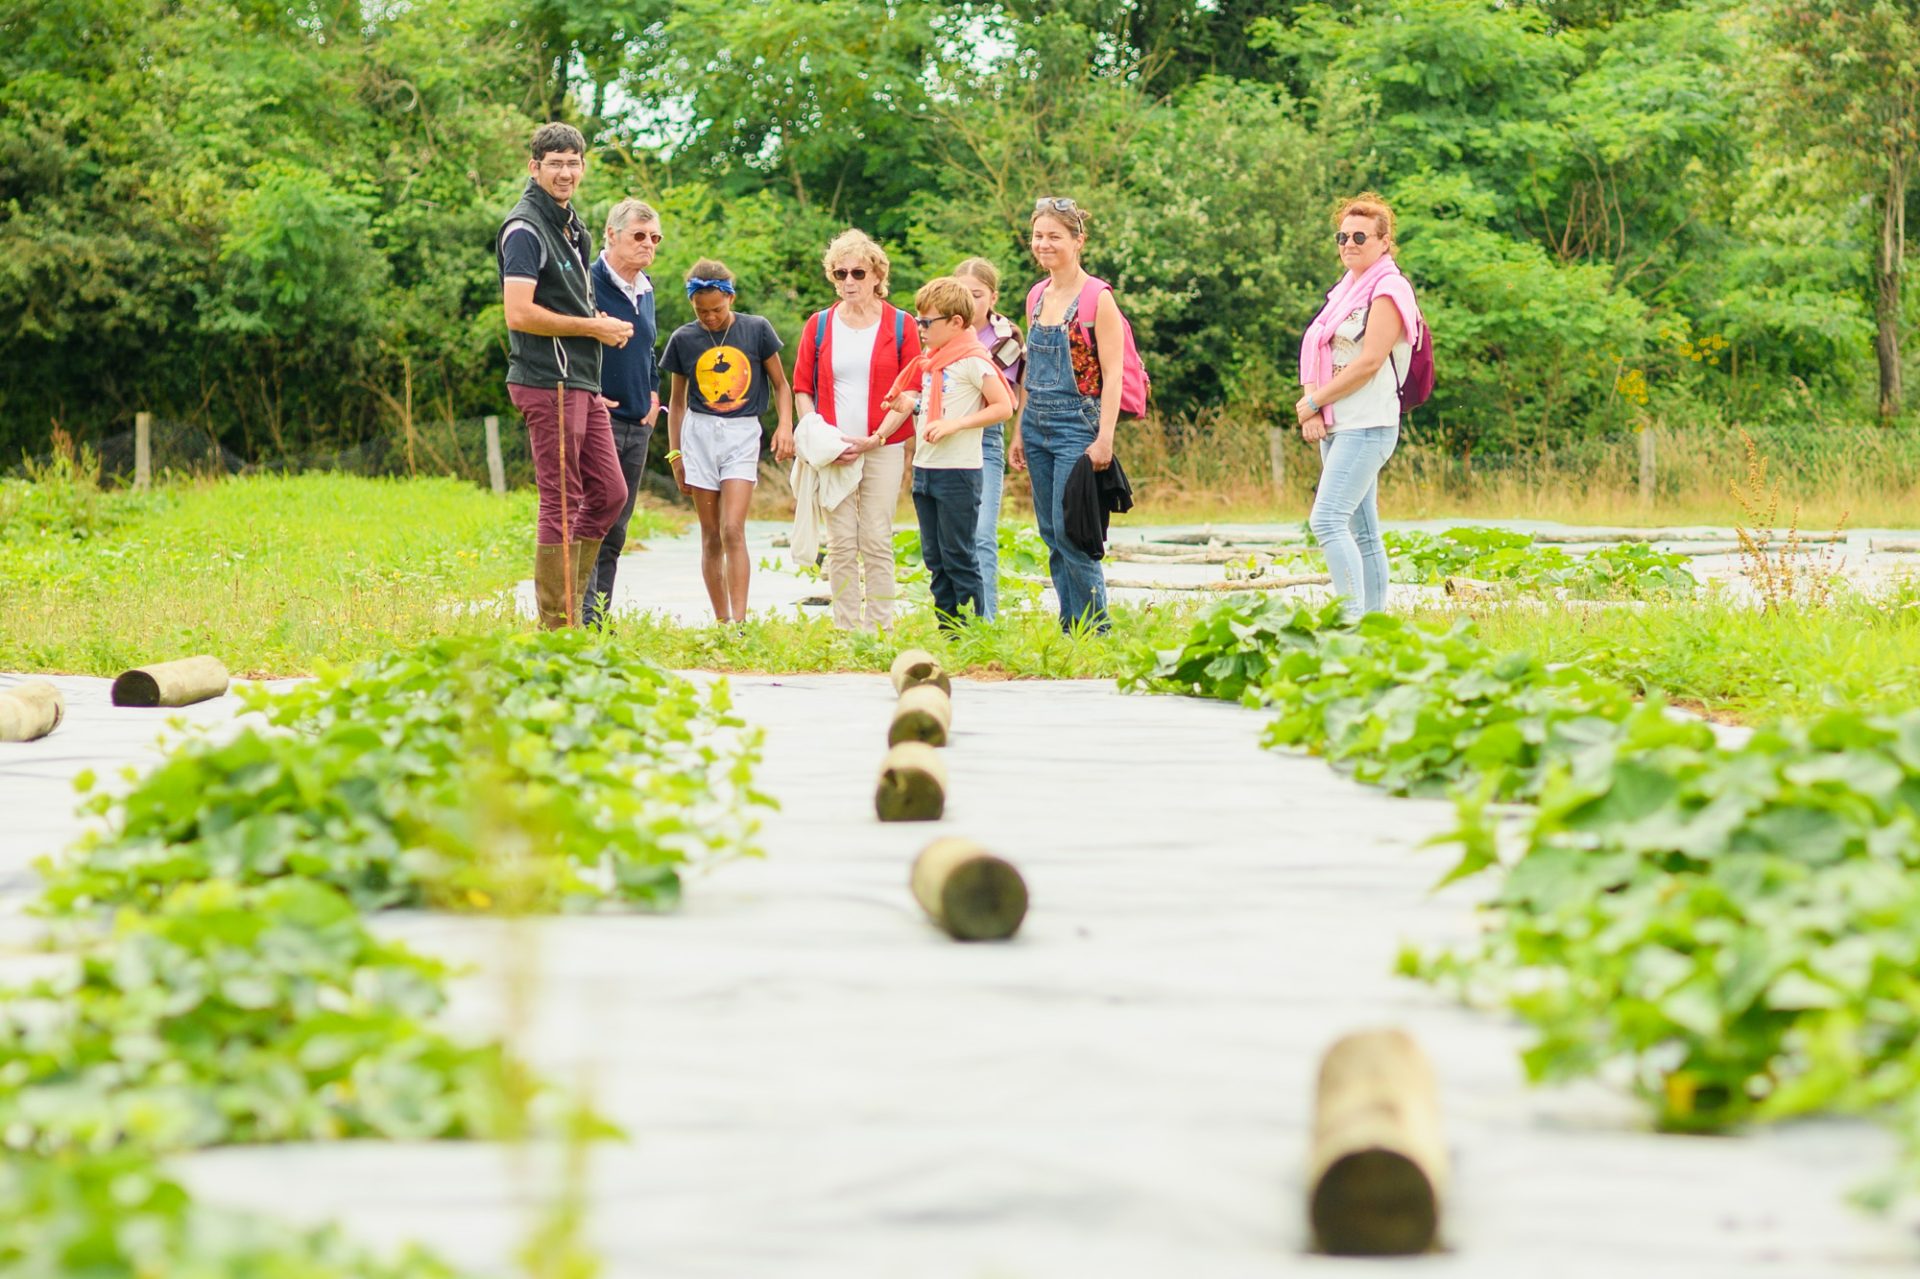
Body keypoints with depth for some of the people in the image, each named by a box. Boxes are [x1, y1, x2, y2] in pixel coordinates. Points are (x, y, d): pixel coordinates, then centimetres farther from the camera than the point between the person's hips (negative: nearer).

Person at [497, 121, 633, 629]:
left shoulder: (571, 226, 18)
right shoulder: (525, 229, -12)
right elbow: (519, 314, -21)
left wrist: (599, 322, 13)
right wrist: (593, 327, -13)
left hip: (582, 383, 10)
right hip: (548, 383, -10)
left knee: (608, 493, 11)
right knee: (562, 503, -7)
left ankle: (569, 601, 18)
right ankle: (556, 624, -2)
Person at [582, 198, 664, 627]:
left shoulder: (645, 289, 15)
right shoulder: (587, 282, -11)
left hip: (637, 426, 8)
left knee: (616, 529, 9)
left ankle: (601, 619, 14)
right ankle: (585, 619, -15)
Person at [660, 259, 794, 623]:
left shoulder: (756, 330, -1)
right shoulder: (684, 339, 3)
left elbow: (780, 385, 8)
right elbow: (677, 400, 13)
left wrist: (785, 427, -6)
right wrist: (674, 453, 11)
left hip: (742, 433, -2)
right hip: (700, 433, 2)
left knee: (732, 530, -15)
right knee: (711, 536, 3)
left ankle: (739, 623, -17)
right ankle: (721, 623, 9)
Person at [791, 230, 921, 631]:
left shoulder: (900, 326, 2)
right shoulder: (819, 325, 10)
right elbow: (802, 388, 12)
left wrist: (874, 439, -9)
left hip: (883, 449, -2)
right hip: (832, 453, 2)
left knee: (877, 543, -5)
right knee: (841, 545, -1)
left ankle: (880, 630, -2)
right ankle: (845, 631, 2)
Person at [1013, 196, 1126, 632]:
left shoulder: (1097, 298, -9)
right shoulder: (1037, 296, 12)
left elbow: (1112, 373, -12)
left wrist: (1104, 438, -18)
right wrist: (1019, 432, 15)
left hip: (1077, 424, -7)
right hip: (1038, 427, 7)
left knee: (1069, 530, -12)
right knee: (1051, 532, 6)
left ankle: (1094, 625, -3)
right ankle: (1068, 624, 11)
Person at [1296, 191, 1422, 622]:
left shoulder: (1388, 291, -7)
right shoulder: (1346, 290, 18)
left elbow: (1369, 363, -16)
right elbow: (1318, 356, 14)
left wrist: (1313, 402, -11)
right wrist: (1311, 410, -3)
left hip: (1366, 425, -9)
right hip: (1334, 426, 9)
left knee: (1327, 520, -20)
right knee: (1362, 532, 8)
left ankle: (1353, 620, -24)